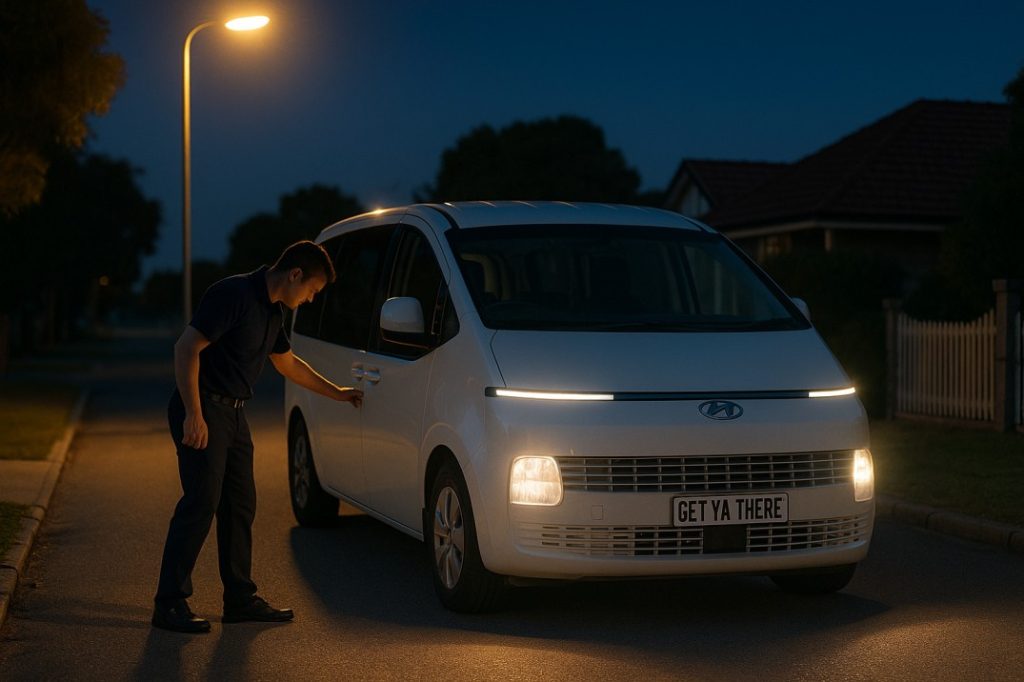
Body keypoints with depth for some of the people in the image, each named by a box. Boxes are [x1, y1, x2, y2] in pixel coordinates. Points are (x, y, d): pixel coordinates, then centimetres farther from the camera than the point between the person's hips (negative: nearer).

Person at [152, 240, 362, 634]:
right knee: (200, 503, -10)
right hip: (203, 411, -10)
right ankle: (170, 604, -4)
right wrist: (193, 415, -25)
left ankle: (240, 599, 20)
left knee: (240, 505, 11)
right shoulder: (234, 295, -17)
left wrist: (336, 392, 36)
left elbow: (287, 362, 29)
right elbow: (185, 348, -22)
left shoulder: (272, 311, 13)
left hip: (232, 413, 10)